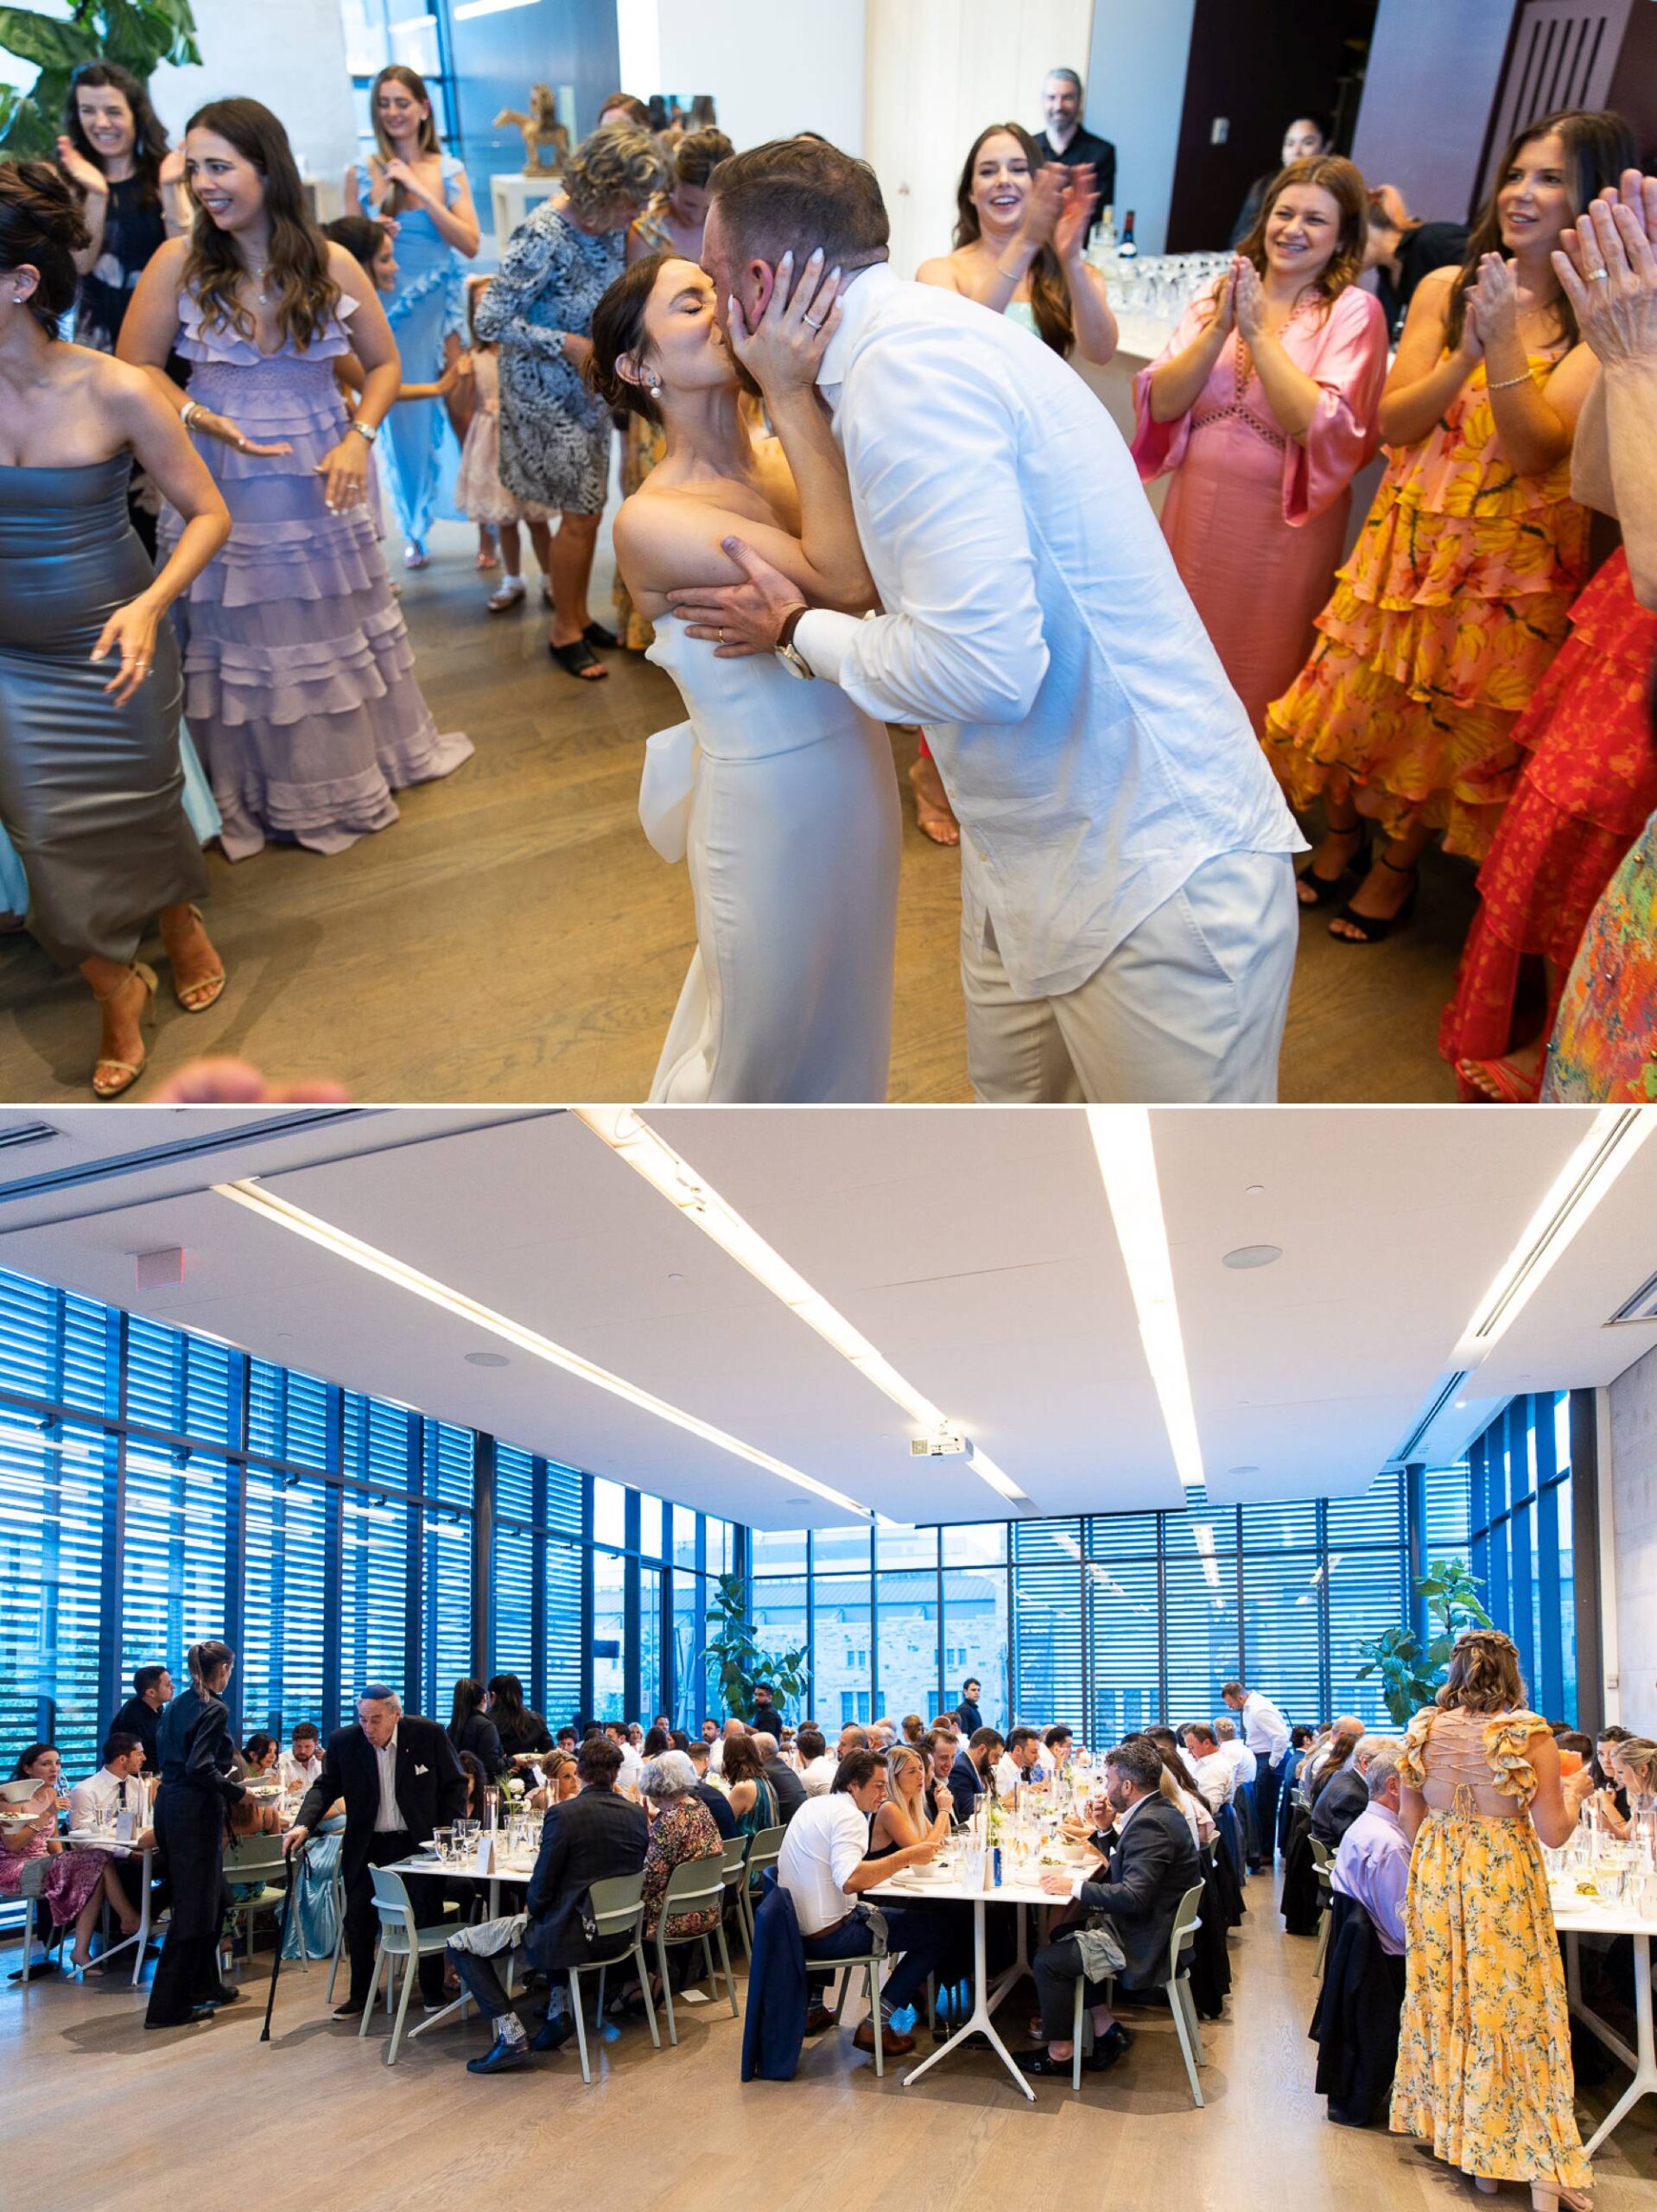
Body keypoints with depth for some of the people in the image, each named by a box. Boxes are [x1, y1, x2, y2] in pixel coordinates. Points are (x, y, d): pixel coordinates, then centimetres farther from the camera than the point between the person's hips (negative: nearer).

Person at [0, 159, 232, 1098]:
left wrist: (151, 606, -25)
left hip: (114, 645, -2)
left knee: (140, 805, 15)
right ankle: (118, 992, 28)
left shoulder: (114, 392, -17)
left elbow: (208, 515, -11)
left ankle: (183, 923, 48)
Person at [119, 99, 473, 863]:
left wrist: (359, 438, -10)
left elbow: (383, 362, 5)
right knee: (241, 637, 6)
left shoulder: (330, 263, -4)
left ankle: (353, 767, 33)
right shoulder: (179, 261, -7)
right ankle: (259, 793, 21)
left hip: (320, 478, 1)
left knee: (335, 628, 13)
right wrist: (203, 421, -19)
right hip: (222, 483, -1)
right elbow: (137, 368, -3)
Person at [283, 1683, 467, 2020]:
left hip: (420, 1842, -2)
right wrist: (303, 1824, -20)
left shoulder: (429, 1735, -13)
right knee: (358, 1921, 6)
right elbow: (325, 1787, -3)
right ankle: (360, 1995, 24)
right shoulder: (344, 1742, -9)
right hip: (368, 1847, 2)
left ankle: (433, 1991, 24)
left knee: (427, 1918, 6)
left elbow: (454, 1784, -3)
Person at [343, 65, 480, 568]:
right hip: (389, 308, 0)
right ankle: (414, 530, 10)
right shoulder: (361, 173, 3)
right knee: (402, 418, -1)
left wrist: (421, 191, -11)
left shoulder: (448, 171, 4)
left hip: (443, 305, 0)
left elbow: (471, 245, -6)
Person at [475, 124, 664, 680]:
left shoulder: (608, 228, -3)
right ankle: (564, 633, 13)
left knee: (589, 509, 14)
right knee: (579, 514, -2)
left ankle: (579, 615, 29)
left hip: (590, 388, 7)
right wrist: (568, 345, -22)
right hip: (546, 394, -7)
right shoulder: (544, 237, -25)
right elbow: (490, 321, -23)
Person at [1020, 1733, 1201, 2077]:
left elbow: (1135, 1895, -33)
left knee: (1048, 1960, -7)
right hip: (1154, 1925, 11)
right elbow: (1122, 1866, 18)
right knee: (1063, 1934, 17)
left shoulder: (1150, 1824, -25)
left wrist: (1075, 1887, -25)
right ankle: (1106, 2028, 17)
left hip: (1144, 1943, -11)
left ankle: (1059, 2052, 9)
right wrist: (1107, 1829, 3)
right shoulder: (1160, 1811, 7)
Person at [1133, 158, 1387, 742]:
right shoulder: (1216, 296, 5)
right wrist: (1219, 329, -15)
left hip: (1280, 532, -4)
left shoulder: (1352, 312, -6)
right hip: (1196, 516, 4)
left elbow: (1324, 430, -19)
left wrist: (1259, 332, -17)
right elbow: (1161, 405, -3)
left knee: (1255, 691, 9)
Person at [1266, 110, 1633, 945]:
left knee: (1451, 722, 10)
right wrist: (1467, 354, -20)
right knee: (1359, 694, 11)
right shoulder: (1446, 289, 0)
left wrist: (1505, 342, -26)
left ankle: (1397, 866, 31)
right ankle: (1340, 836, 35)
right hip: (1410, 537, 3)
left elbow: (1538, 452, -18)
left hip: (1510, 564, -3)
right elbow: (1391, 421, -5)